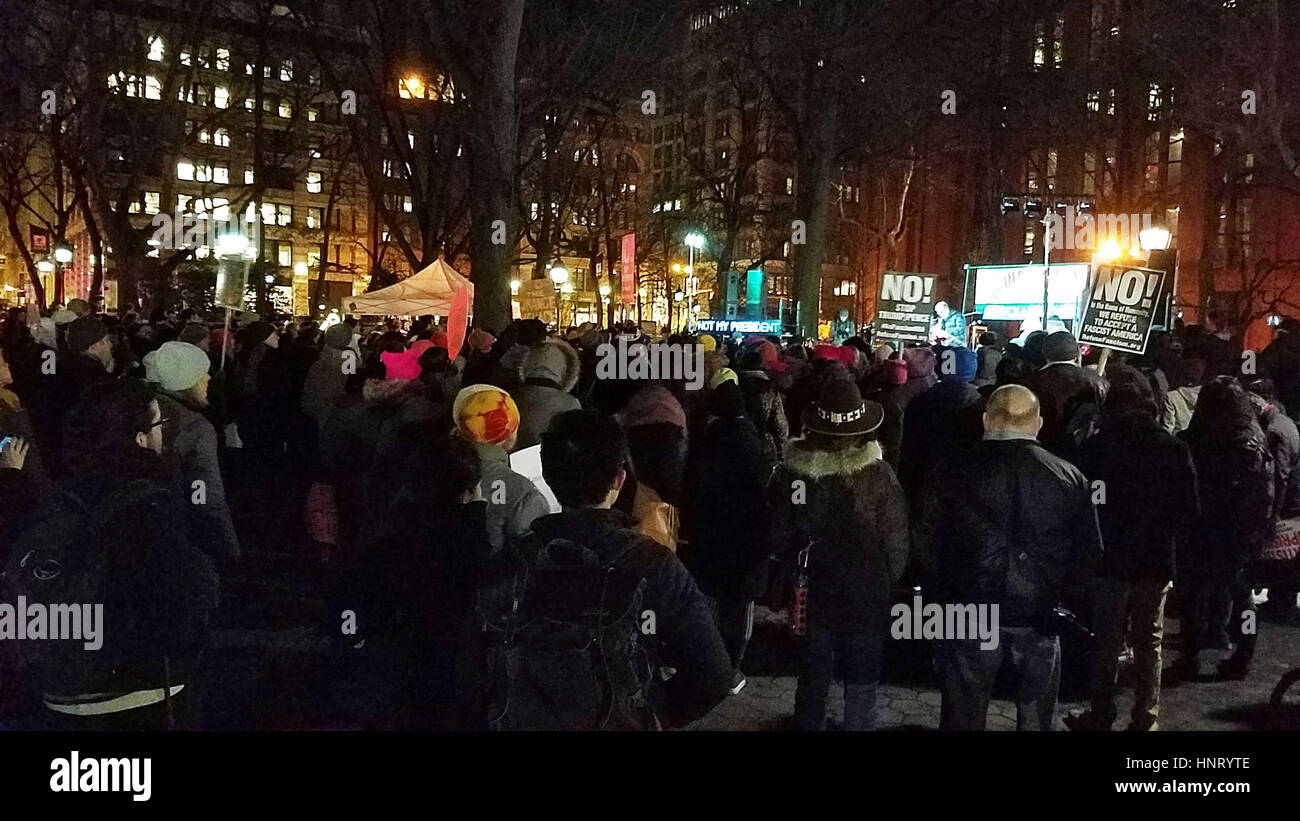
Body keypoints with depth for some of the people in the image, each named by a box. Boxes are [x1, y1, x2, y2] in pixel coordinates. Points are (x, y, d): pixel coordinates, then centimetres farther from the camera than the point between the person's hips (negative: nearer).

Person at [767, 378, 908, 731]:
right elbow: (896, 542, -12)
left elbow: (779, 541, -5)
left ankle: (808, 725, 39)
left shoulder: (790, 473, -16)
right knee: (862, 681, 16)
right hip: (867, 596, -2)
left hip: (814, 595, 2)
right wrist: (890, 580, 7)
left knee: (813, 675, 22)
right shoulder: (878, 474, -21)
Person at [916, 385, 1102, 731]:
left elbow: (926, 540, -5)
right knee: (1038, 716, 16)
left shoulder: (955, 470, -8)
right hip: (1040, 617, 1)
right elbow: (1090, 553, 2)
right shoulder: (1070, 477, -4)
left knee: (963, 716, 11)